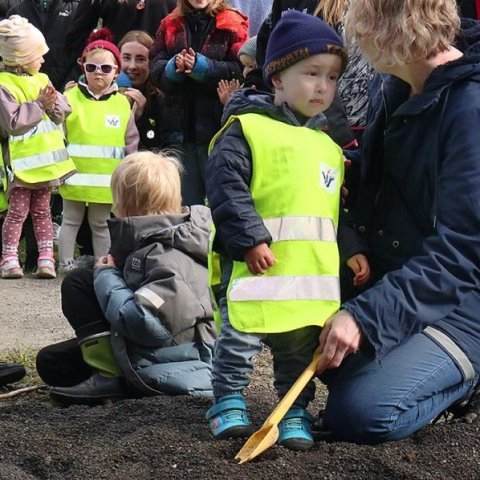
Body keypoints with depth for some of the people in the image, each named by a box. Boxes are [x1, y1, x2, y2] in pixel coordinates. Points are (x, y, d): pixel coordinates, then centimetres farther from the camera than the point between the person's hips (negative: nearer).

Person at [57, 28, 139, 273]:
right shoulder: (70, 98, -5)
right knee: (71, 221, 9)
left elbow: (131, 143, 7)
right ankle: (66, 262, 16)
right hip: (74, 177, -1)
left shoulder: (122, 103, 2)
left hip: (108, 180, 2)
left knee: (102, 224, 13)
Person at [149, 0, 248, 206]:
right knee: (185, 203, 10)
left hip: (216, 126, -4)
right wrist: (174, 67, -13)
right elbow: (155, 68, 7)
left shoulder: (233, 25, 2)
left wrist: (202, 67, -17)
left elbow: (241, 70, -8)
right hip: (179, 127, 4)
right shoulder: (169, 25, 14)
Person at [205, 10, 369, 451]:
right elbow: (226, 187, -13)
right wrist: (250, 241, -18)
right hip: (257, 262, -6)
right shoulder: (247, 129, -5)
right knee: (241, 336, 0)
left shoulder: (328, 146, 18)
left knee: (302, 344, 11)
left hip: (316, 269, 6)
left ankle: (296, 410, 22)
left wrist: (354, 249, 12)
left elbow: (339, 207, 24)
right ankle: (229, 403, 16)